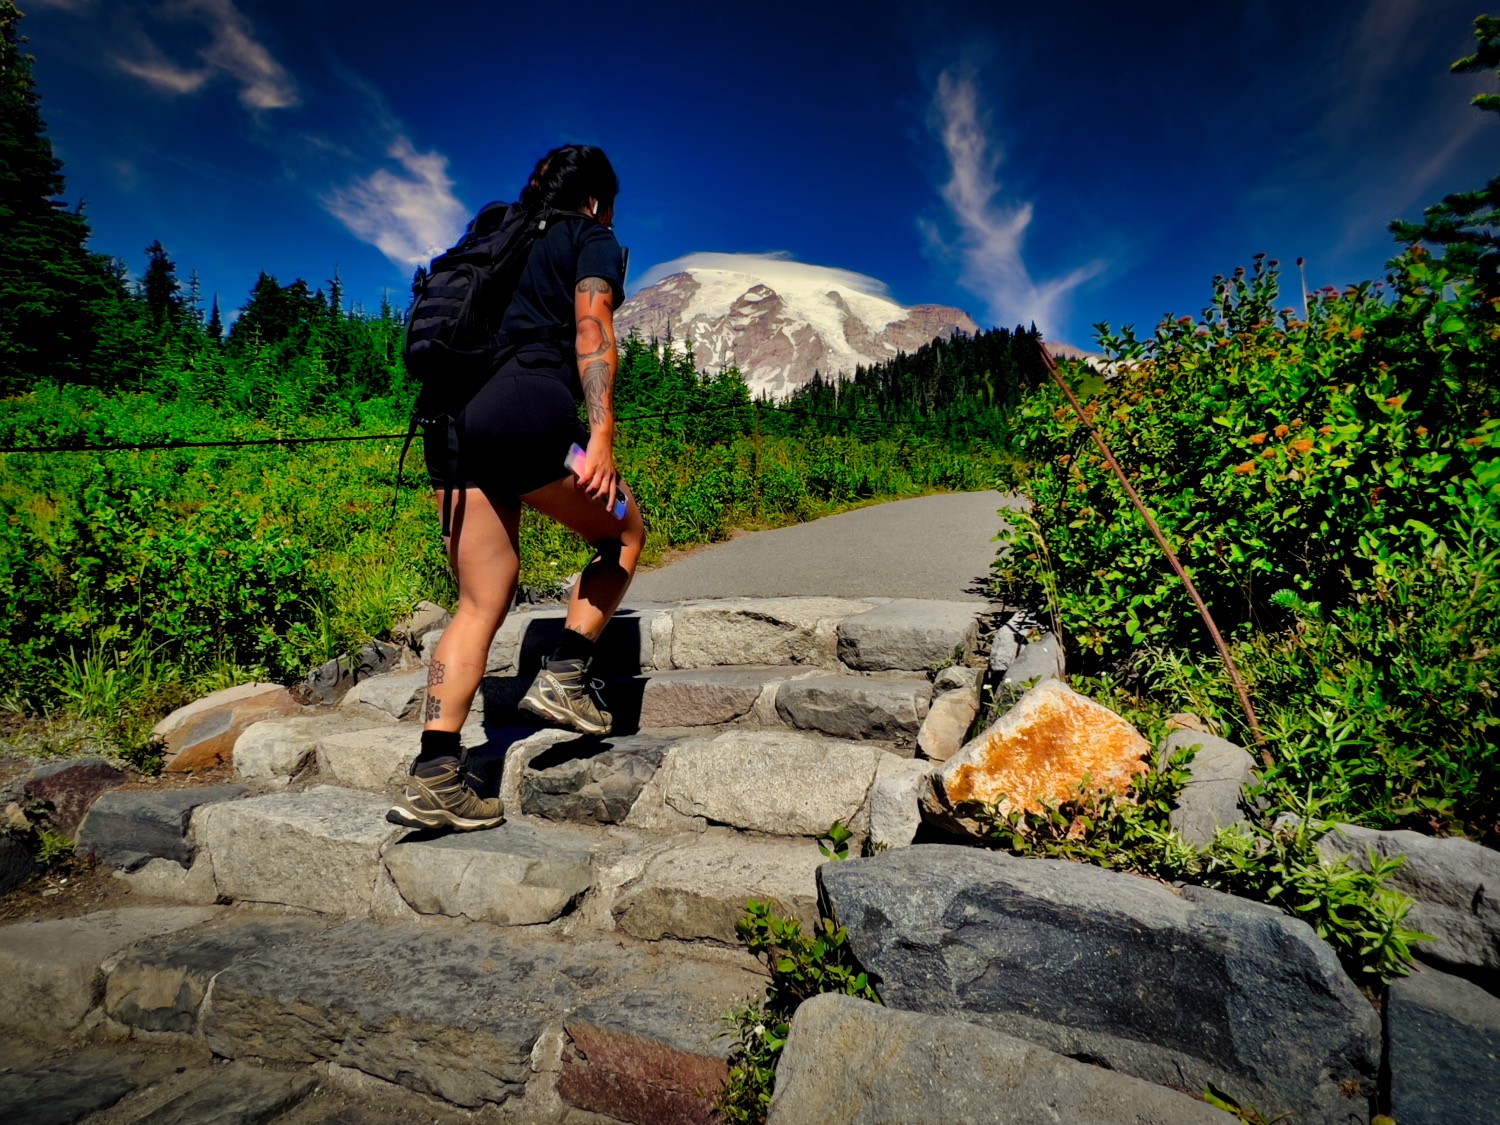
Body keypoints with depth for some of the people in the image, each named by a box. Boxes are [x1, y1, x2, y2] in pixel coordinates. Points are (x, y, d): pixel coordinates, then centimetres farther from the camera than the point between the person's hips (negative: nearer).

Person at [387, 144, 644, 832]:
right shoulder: (592, 240, 13)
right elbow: (592, 335, -6)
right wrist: (601, 436, -17)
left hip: (457, 421, 7)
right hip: (531, 411, -7)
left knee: (481, 603, 7)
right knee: (624, 533, 17)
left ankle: (434, 777, 0)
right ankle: (564, 675, 3)